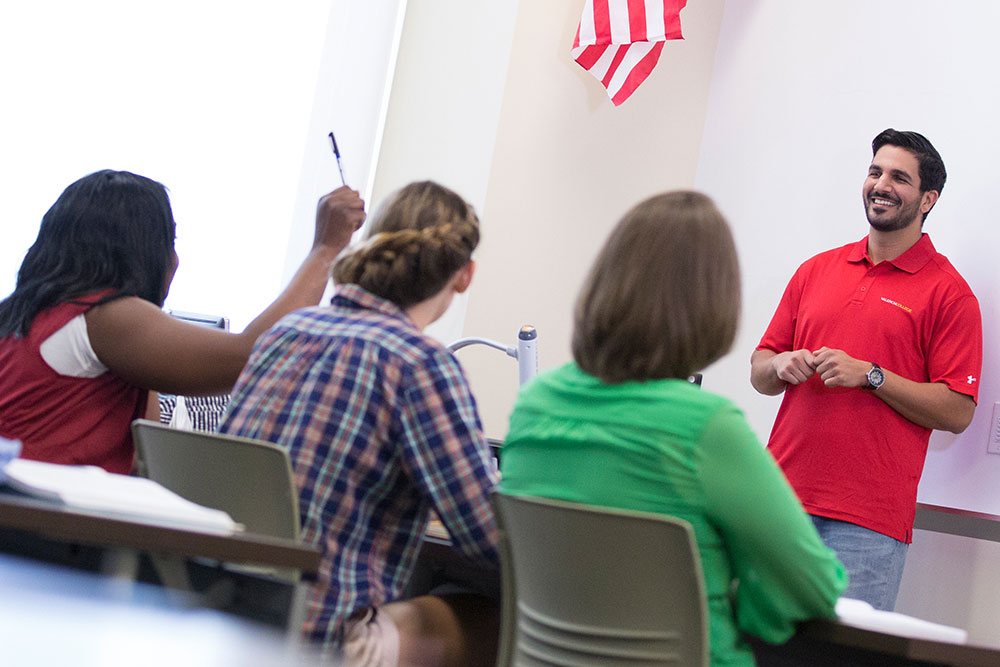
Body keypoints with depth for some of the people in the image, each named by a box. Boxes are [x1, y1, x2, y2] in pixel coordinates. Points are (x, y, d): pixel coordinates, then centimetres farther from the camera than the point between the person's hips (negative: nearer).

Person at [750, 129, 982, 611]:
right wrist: (781, 366, -3)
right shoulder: (816, 271, 16)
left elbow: (957, 412, -6)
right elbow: (759, 374, 19)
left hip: (868, 518, -4)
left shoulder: (947, 291, 1)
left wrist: (870, 375, -14)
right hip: (782, 498, 4)